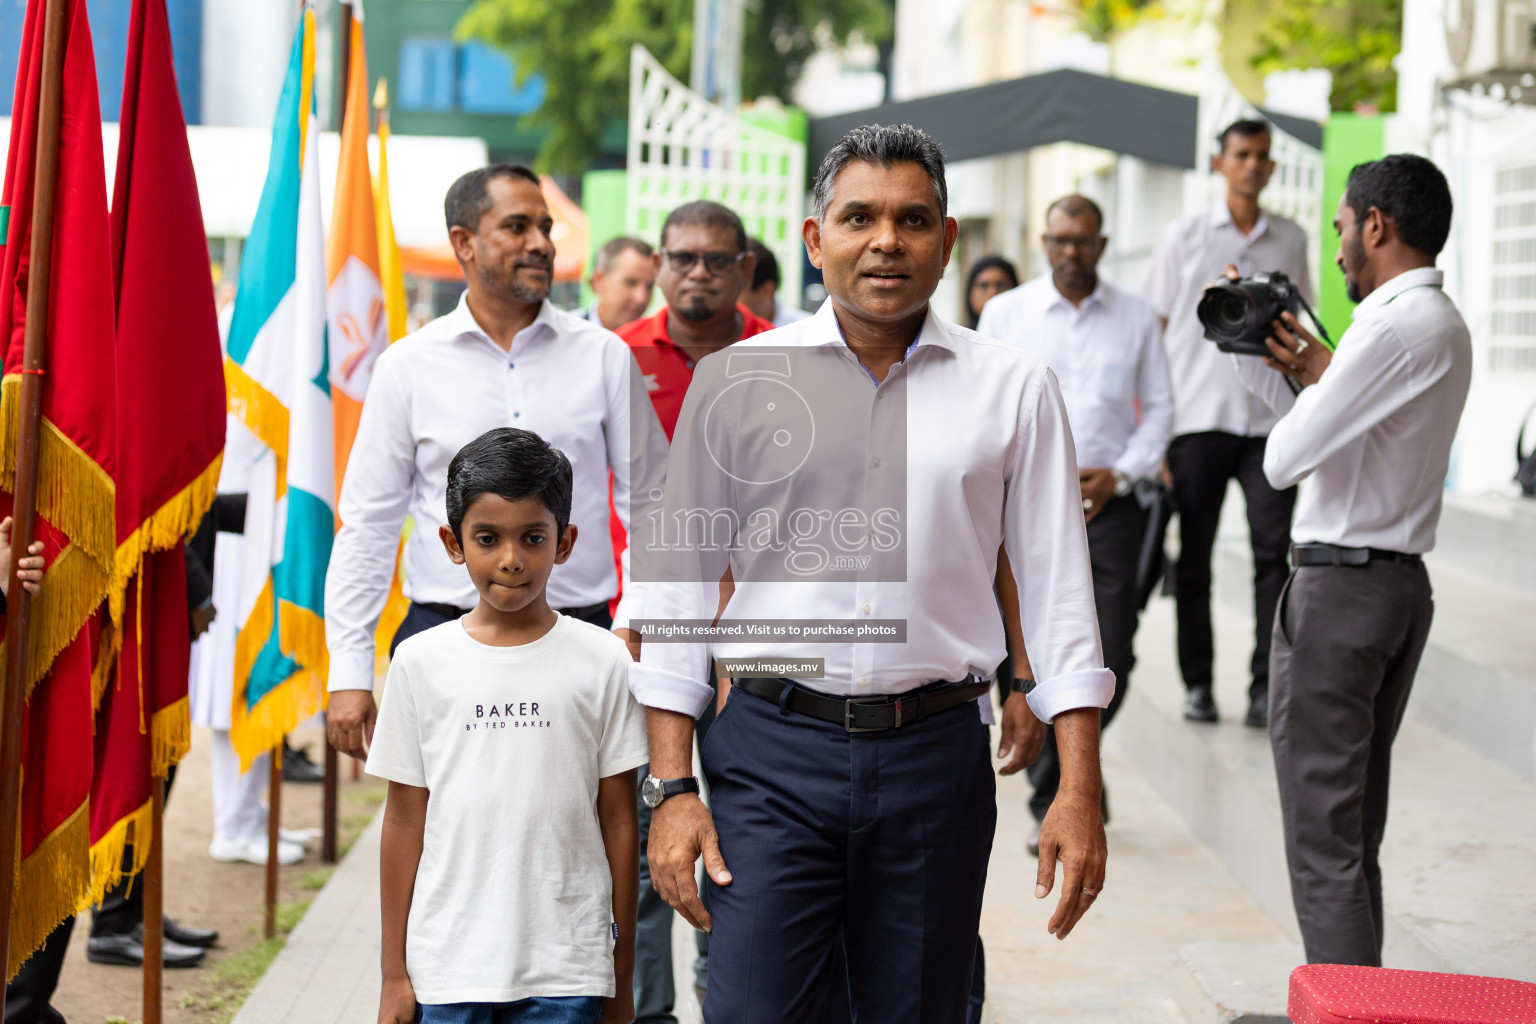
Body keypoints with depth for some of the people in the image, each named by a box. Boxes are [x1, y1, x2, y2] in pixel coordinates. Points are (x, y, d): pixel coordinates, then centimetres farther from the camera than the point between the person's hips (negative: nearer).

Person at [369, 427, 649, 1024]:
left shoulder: (601, 661, 1)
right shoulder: (420, 662, 3)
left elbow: (618, 823, 4)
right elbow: (405, 822, 6)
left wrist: (621, 975, 6)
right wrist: (394, 973, 6)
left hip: (565, 973, -1)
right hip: (449, 968, 1)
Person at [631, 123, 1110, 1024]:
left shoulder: (1013, 390, 5)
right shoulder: (737, 380, 4)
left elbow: (1058, 588, 6)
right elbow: (679, 587, 6)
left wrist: (1079, 789, 0)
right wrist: (673, 788, 0)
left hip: (936, 754, 1)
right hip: (774, 753, -1)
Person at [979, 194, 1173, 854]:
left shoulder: (1136, 317, 10)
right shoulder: (1004, 313, 7)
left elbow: (1159, 406, 11)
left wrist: (1121, 474, -4)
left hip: (1110, 503, 1)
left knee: (1111, 661, -5)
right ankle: (1051, 804, 8)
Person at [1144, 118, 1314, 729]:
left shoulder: (1291, 240, 12)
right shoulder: (1185, 237, 6)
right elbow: (1154, 329, 6)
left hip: (1270, 421, 1)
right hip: (1197, 419, -1)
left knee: (1274, 548, -7)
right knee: (1193, 557, 3)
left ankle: (1265, 684, -1)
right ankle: (1197, 683, 13)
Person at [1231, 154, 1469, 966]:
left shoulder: (1397, 326, -18)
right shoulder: (1443, 324, 15)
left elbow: (1285, 458, -19)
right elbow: (1335, 426, 20)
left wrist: (1312, 380, 0)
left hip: (1340, 587, -10)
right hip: (1401, 585, 10)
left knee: (1322, 839, -7)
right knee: (1355, 831, 16)